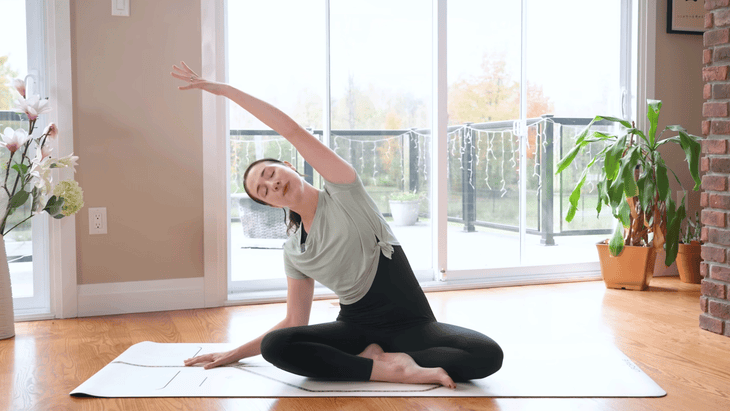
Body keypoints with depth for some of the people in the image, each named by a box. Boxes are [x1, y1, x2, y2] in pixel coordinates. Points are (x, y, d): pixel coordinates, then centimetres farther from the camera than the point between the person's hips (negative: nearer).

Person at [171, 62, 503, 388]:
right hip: (355, 324, 3)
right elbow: (295, 323, 12)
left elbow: (293, 131, -11)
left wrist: (225, 89, -8)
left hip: (410, 322, -3)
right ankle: (395, 369, -25)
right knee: (274, 346, -27)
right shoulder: (293, 252, 9)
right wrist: (234, 354, 10)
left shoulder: (343, 194, -1)